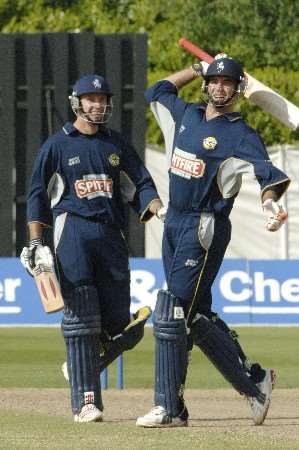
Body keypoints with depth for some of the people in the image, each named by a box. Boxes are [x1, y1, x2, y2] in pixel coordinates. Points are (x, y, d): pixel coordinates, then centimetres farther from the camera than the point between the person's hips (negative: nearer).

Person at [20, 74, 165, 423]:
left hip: (111, 234, 4)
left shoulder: (116, 145, 17)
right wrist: (35, 242, -2)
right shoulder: (57, 145, 6)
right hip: (73, 233, -4)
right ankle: (85, 401, -10)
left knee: (121, 328, 0)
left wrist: (159, 211, -6)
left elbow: (141, 185, 14)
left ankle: (81, 369, 27)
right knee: (81, 318, -10)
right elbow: (38, 196, 6)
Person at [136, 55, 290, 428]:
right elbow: (156, 91, 31)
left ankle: (169, 408, -13)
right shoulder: (186, 115, 12)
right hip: (174, 224, 8)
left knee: (172, 312, -14)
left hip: (205, 229, -8)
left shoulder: (242, 136, -8)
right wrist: (198, 69, 25)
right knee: (196, 315, 10)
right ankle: (254, 381, 22)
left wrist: (269, 202, -44)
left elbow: (267, 172, -24)